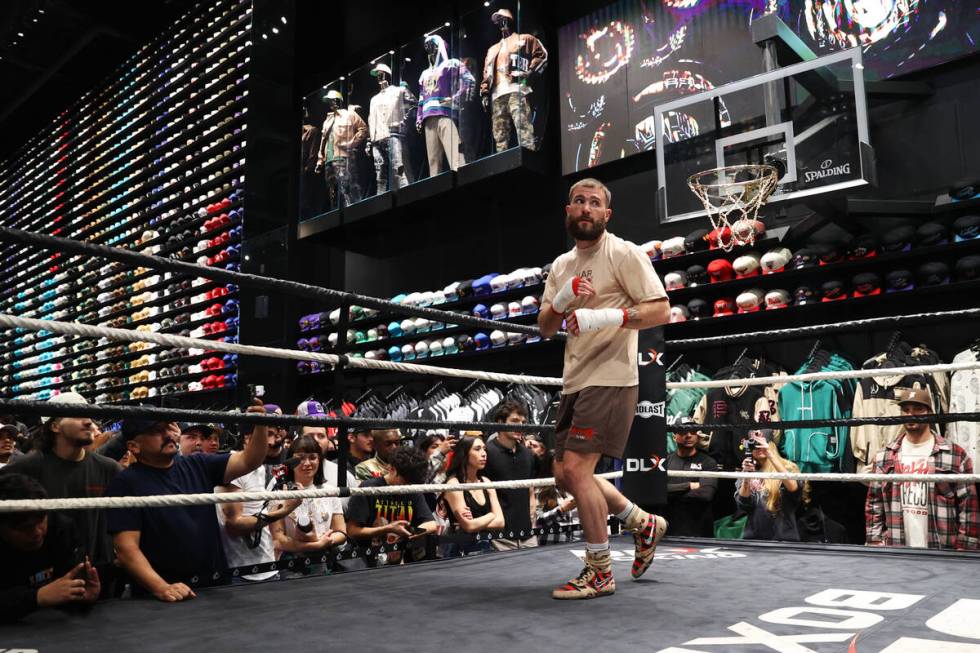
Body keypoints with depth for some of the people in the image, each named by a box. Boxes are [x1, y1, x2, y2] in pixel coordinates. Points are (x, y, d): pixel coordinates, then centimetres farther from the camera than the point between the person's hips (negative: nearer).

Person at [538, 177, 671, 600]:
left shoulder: (624, 254, -5)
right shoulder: (561, 265, 16)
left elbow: (661, 311, -13)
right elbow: (544, 329, 13)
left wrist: (608, 316, -26)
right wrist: (561, 301, -8)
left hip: (610, 379, -8)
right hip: (575, 382, 8)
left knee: (576, 468, -13)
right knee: (565, 474, 11)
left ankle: (599, 572, 2)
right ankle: (643, 523, 30)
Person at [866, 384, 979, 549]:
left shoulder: (956, 456, 0)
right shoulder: (883, 457, 8)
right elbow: (873, 504, 9)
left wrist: (963, 549, -6)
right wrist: (875, 542, 2)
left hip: (942, 553, -2)